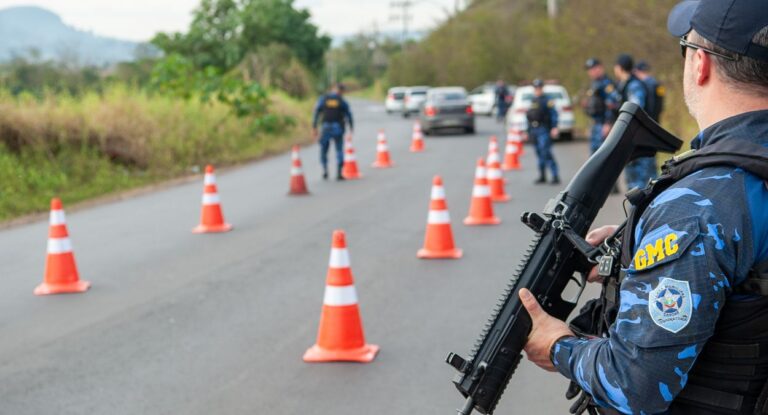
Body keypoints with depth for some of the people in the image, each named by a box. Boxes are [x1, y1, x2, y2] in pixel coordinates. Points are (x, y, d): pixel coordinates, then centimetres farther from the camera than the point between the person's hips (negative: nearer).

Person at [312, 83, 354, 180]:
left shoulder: (323, 99, 6)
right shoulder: (342, 101, 4)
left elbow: (316, 113, 1)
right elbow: (348, 115, 4)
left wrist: (314, 128, 2)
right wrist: (351, 128, 12)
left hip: (325, 127, 1)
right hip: (338, 128, -1)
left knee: (323, 149, 13)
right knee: (339, 150, 5)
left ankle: (325, 169, 0)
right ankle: (339, 173, -1)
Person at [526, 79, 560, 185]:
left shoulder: (547, 100, -5)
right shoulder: (533, 101, 19)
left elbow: (554, 114, -11)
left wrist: (554, 128, -20)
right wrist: (529, 131, 23)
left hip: (544, 130, -7)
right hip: (534, 131, 7)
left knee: (546, 152, -15)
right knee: (539, 153, 11)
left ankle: (555, 176, -13)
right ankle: (542, 176, 18)